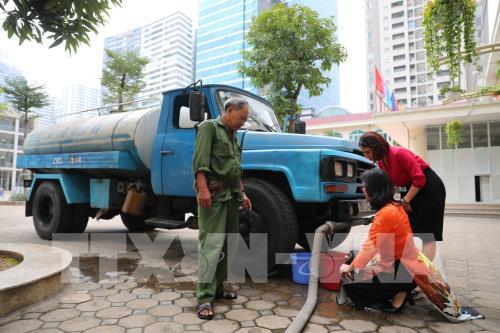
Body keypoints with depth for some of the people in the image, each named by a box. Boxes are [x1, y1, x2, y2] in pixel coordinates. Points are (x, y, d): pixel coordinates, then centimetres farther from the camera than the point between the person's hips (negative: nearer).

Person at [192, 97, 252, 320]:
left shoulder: (233, 136, 23)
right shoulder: (209, 127, -1)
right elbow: (200, 160, -14)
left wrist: (242, 194, 20)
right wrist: (202, 189, -24)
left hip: (231, 195, 9)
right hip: (213, 194, -9)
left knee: (227, 245, 10)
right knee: (211, 245, -10)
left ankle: (217, 288, 21)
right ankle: (204, 298, -5)